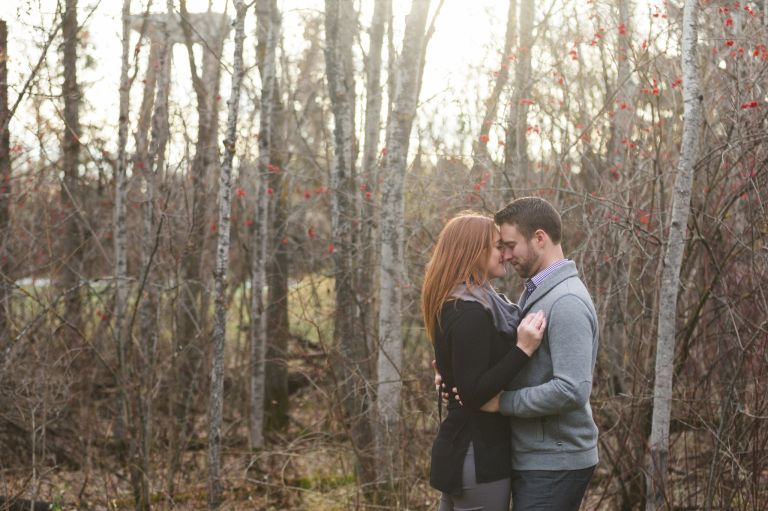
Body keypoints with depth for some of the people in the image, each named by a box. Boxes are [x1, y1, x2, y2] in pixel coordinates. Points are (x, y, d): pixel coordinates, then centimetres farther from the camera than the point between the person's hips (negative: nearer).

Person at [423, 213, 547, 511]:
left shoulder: (456, 305, 12)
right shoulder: (471, 312, -19)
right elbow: (473, 393, -23)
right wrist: (523, 350, -27)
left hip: (460, 449, 10)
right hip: (478, 456, -10)